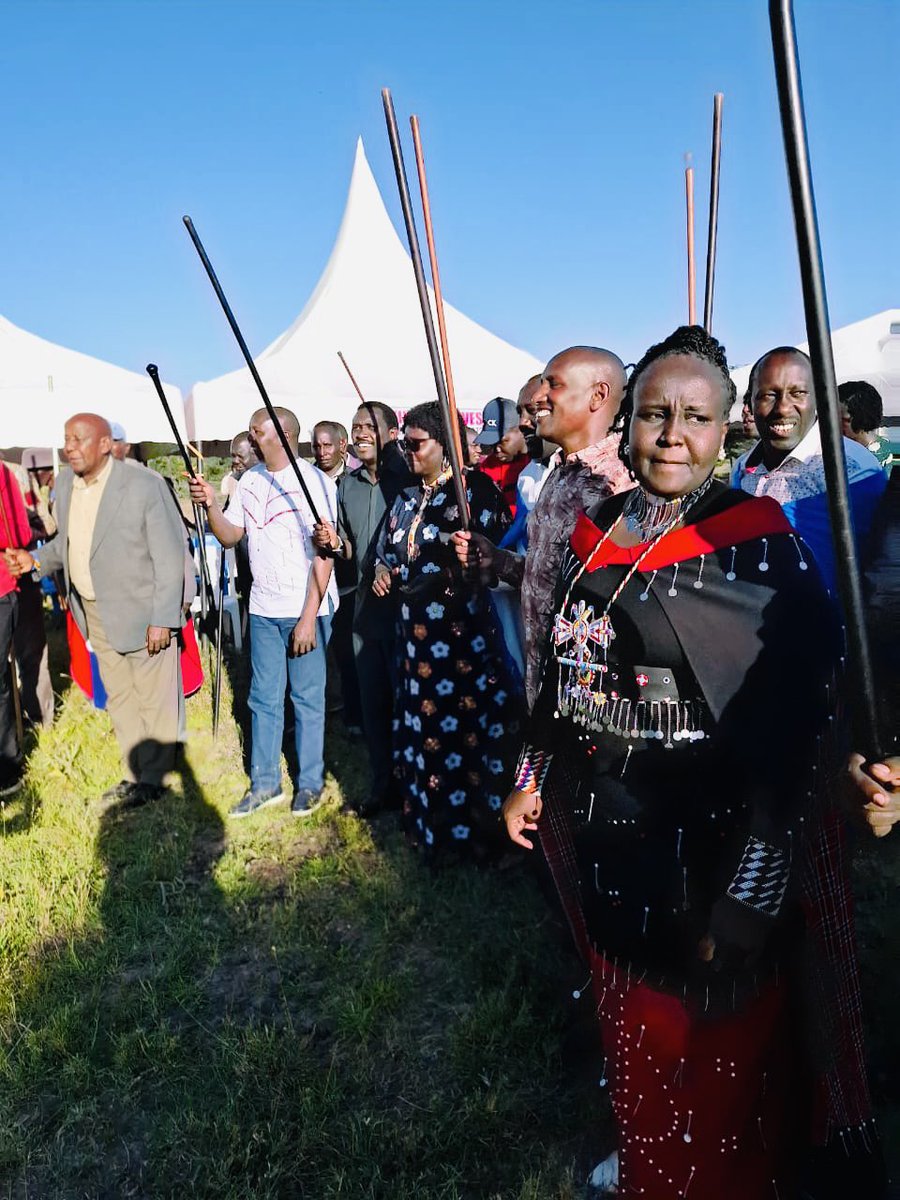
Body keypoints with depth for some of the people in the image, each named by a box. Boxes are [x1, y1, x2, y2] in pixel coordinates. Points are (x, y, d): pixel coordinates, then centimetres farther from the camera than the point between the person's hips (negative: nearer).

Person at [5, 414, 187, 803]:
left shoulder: (145, 485, -16)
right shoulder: (65, 482, 5)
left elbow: (170, 555, -15)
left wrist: (162, 620, -18)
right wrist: (37, 559, -1)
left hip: (141, 611, -7)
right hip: (95, 612, 7)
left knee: (153, 700, 4)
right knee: (119, 698, 16)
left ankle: (153, 780, 20)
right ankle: (135, 775, 30)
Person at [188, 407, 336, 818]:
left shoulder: (314, 482, -11)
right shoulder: (249, 480, 8)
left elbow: (323, 555, -14)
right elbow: (230, 536, 9)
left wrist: (309, 618, -17)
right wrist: (210, 505, -10)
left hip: (306, 610, -6)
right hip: (263, 609, 6)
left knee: (307, 698, 5)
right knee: (264, 698, 12)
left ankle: (310, 783, 20)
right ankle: (264, 783, 24)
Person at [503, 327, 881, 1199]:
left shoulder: (756, 546, -15)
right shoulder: (597, 531, 2)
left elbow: (789, 733, -18)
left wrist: (748, 897, -20)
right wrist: (531, 778, 14)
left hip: (707, 847, -5)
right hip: (603, 834, 6)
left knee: (715, 1053, 14)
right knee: (630, 1026, 25)